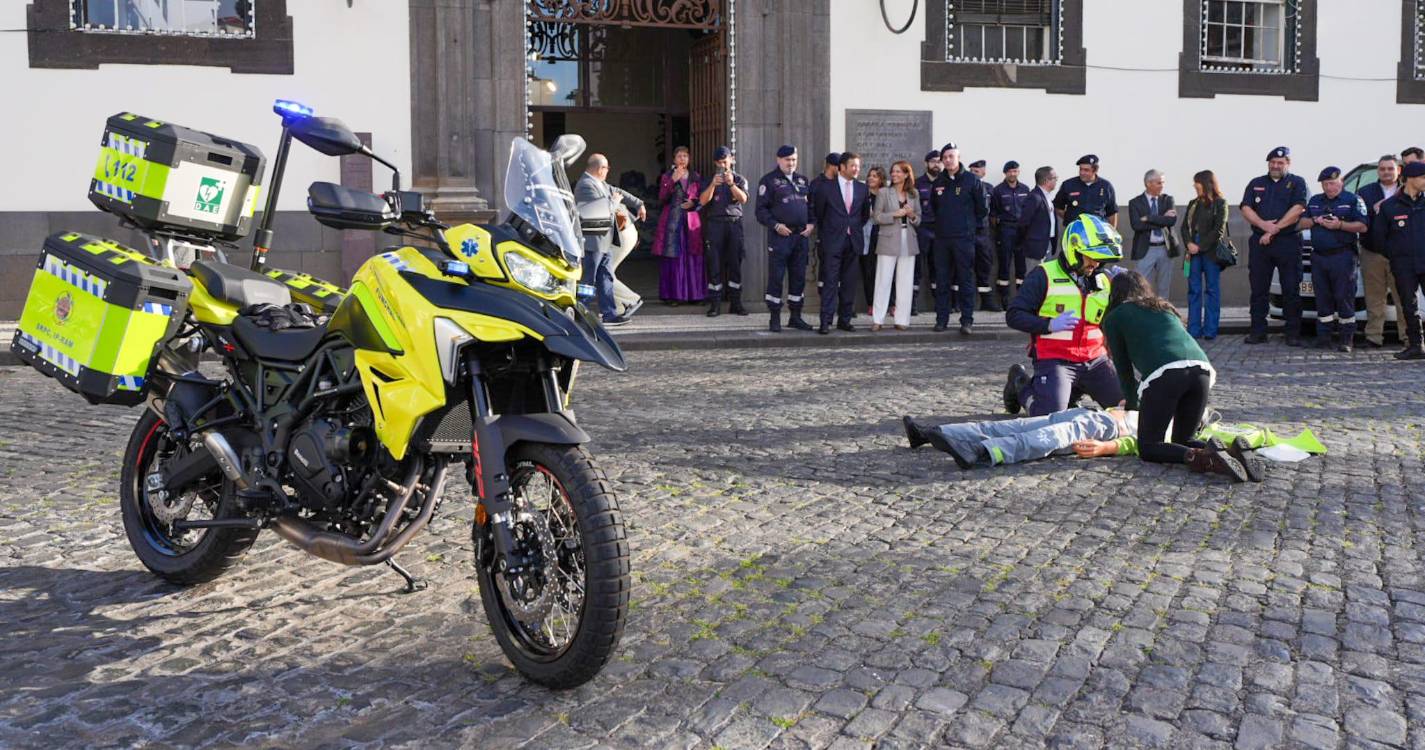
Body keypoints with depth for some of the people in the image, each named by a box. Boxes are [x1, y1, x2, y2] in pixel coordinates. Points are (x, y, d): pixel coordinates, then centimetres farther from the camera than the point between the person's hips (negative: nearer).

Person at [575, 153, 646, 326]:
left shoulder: (600, 184, 14)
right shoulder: (586, 185, -17)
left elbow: (618, 192, 25)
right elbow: (604, 209, -23)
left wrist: (639, 204, 22)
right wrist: (615, 200, -4)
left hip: (603, 242, 10)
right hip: (592, 242, -10)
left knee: (606, 277, 11)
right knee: (588, 281, -3)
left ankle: (609, 313, 15)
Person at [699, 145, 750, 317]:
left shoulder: (740, 179, 12)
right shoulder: (710, 180, 13)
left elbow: (743, 199, -6)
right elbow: (703, 201, -3)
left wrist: (731, 184, -20)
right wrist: (713, 184, -16)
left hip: (734, 223, 0)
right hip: (715, 224, 0)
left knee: (735, 264, 0)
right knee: (714, 264, -4)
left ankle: (735, 303, 6)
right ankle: (714, 303, -1)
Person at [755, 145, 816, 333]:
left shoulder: (802, 180, 17)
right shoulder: (769, 180, -1)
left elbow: (810, 204, 21)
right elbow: (761, 210, -5)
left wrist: (811, 224, 5)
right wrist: (776, 225, -16)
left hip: (801, 235, 6)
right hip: (780, 235, -5)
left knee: (799, 277, 9)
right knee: (776, 277, -4)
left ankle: (796, 317, 18)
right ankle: (775, 319, 3)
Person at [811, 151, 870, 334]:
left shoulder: (862, 188, 9)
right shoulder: (826, 187, -2)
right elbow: (818, 212, 7)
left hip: (853, 241, 4)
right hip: (833, 242, -4)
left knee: (849, 283, 5)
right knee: (830, 283, -6)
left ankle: (844, 320, 12)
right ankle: (825, 322, -5)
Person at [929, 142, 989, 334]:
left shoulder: (972, 180, -3)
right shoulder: (938, 182, 10)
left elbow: (983, 209, 2)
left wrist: (969, 223, 8)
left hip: (964, 238, -4)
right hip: (941, 238, 4)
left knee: (966, 279, -3)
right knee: (941, 280, 6)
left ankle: (967, 320, 0)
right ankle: (942, 318, 13)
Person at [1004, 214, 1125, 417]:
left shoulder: (1105, 278, 10)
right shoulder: (1044, 276, -8)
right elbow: (1013, 316, -11)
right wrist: (1050, 325, -23)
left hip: (1095, 360, 6)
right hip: (1055, 360, -6)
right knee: (1051, 417, -20)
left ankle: (1073, 390, 24)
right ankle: (1021, 384, 12)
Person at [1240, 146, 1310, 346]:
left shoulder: (1297, 183, 8)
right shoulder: (1256, 184, 17)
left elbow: (1298, 208, -6)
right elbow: (1246, 209, 5)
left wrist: (1274, 230, -13)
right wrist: (1264, 225, -13)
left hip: (1288, 242, -3)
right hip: (1259, 243, 3)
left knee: (1291, 290, -2)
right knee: (1258, 289, 2)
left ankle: (1293, 334, 1)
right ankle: (1258, 332, 7)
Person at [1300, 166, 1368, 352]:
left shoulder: (1352, 200, 3)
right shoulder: (1315, 201, 18)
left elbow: (1362, 226, -5)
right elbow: (1301, 223, 14)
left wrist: (1340, 225, -18)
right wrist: (1316, 221, -4)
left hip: (1343, 256, -4)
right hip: (1318, 256, 5)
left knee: (1344, 297, -5)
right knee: (1323, 298, 6)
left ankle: (1346, 337, -1)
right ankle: (1324, 336, 10)